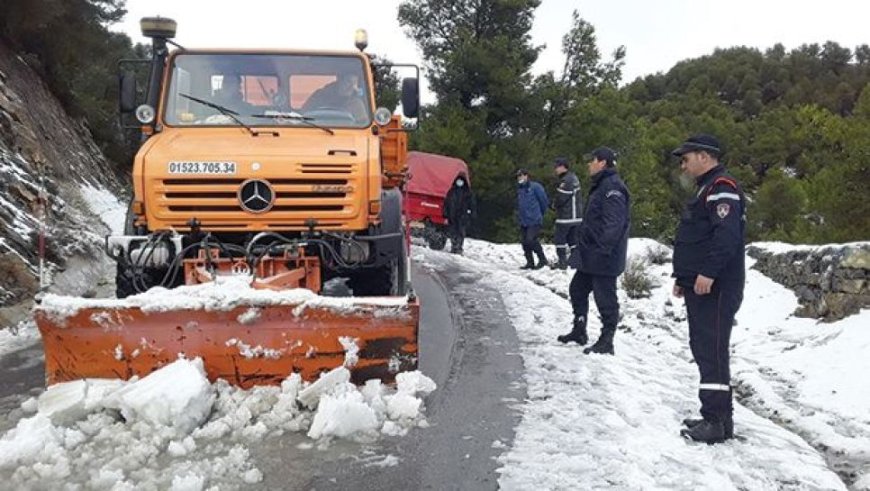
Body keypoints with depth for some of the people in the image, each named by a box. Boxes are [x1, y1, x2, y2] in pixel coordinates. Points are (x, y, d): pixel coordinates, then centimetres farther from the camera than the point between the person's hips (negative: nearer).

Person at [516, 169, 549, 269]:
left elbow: (544, 201, -4)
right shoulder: (519, 189, 14)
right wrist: (519, 216, 17)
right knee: (524, 241, 7)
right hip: (523, 221, 8)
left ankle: (542, 259, 0)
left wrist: (540, 213, 6)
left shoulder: (535, 186, -8)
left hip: (534, 220, -7)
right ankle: (530, 262, 18)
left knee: (531, 240, -16)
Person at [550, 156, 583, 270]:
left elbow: (560, 198, -20)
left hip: (566, 216, -9)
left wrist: (554, 205, 3)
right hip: (577, 215, 9)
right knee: (573, 238, 13)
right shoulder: (573, 177, 13)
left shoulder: (566, 181, -19)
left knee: (559, 238, 0)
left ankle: (562, 261, 2)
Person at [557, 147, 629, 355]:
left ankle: (606, 342, 8)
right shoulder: (601, 186, 16)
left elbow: (613, 223, -26)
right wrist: (582, 244, 23)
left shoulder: (612, 187, -17)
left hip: (603, 257, -11)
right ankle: (579, 331, 33)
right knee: (577, 289, 20)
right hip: (590, 255, 11)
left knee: (605, 298, -2)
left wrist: (602, 248, -27)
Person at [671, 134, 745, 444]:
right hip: (699, 287, 11)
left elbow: (727, 235, -25)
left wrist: (708, 273, -28)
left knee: (711, 351, -9)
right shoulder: (706, 188, 22)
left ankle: (716, 422, -4)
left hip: (715, 288, -11)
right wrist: (683, 276, 23)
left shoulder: (722, 188, -12)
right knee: (703, 349, 14)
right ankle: (718, 416, 22)